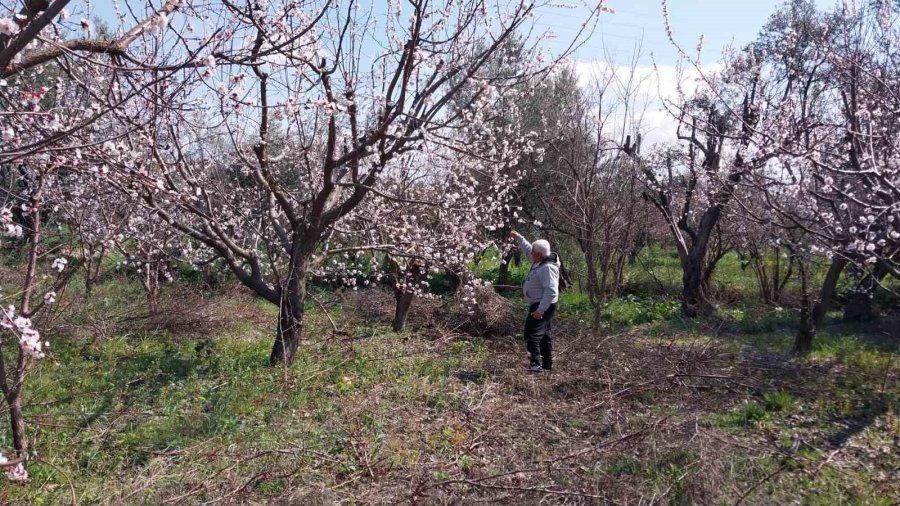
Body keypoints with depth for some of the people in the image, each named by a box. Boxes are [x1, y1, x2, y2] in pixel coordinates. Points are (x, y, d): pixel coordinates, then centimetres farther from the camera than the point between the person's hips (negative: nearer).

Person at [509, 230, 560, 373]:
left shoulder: (547, 268, -24)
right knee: (544, 335, 17)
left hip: (543, 306, -11)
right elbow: (527, 250, 26)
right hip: (540, 305, 11)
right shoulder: (540, 261, 6)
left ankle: (536, 364, -17)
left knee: (532, 334, -15)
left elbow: (551, 292, -29)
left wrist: (540, 310, -30)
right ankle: (547, 365, 26)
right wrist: (518, 238, 20)